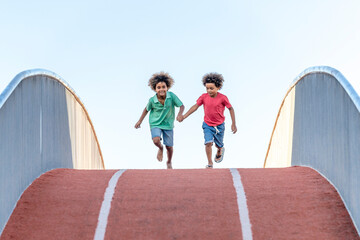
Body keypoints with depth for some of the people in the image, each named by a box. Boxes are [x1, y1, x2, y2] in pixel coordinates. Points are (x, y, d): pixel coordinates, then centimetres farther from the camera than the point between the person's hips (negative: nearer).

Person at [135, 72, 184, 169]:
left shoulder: (171, 96, -18)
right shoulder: (152, 100, -15)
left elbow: (181, 106, -12)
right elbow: (146, 109, 4)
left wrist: (179, 114, -32)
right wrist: (140, 121, 7)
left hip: (168, 124, 1)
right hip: (155, 124, -1)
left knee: (169, 146, 7)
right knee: (156, 140, -27)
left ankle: (169, 162, 39)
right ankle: (160, 148, 12)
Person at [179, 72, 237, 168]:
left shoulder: (222, 98, -18)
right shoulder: (204, 97, -11)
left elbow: (231, 109, -7)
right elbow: (195, 106, -3)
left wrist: (234, 124, -5)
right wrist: (184, 116, -8)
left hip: (219, 125, -1)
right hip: (207, 125, 1)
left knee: (219, 145, 15)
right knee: (208, 143, -17)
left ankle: (220, 151, 54)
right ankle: (210, 163, -1)